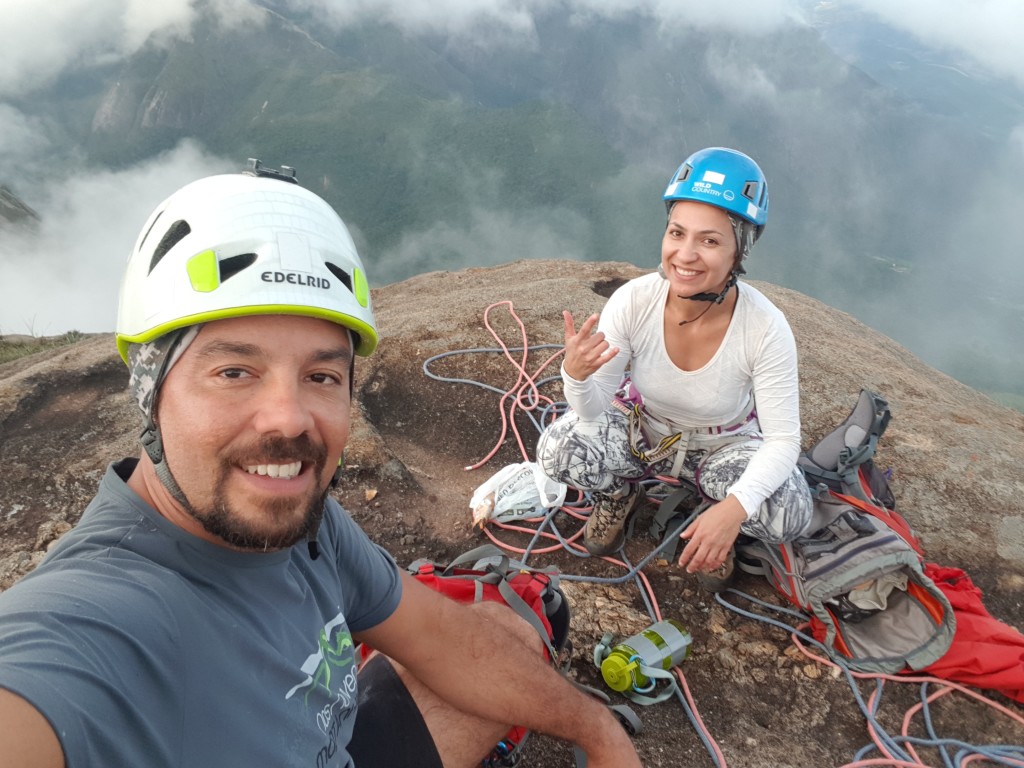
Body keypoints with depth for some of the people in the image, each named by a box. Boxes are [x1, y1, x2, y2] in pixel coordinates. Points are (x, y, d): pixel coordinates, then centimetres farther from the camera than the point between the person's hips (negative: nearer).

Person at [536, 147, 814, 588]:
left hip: (724, 446, 0)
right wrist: (575, 375, -43)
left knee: (791, 514, -27)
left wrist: (735, 506, -40)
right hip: (641, 430, 1)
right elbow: (593, 411, -19)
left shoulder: (765, 329, -29)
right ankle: (621, 493, 8)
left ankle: (714, 510, 8)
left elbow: (783, 439, -22)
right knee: (558, 450, -27)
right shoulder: (633, 301, -26)